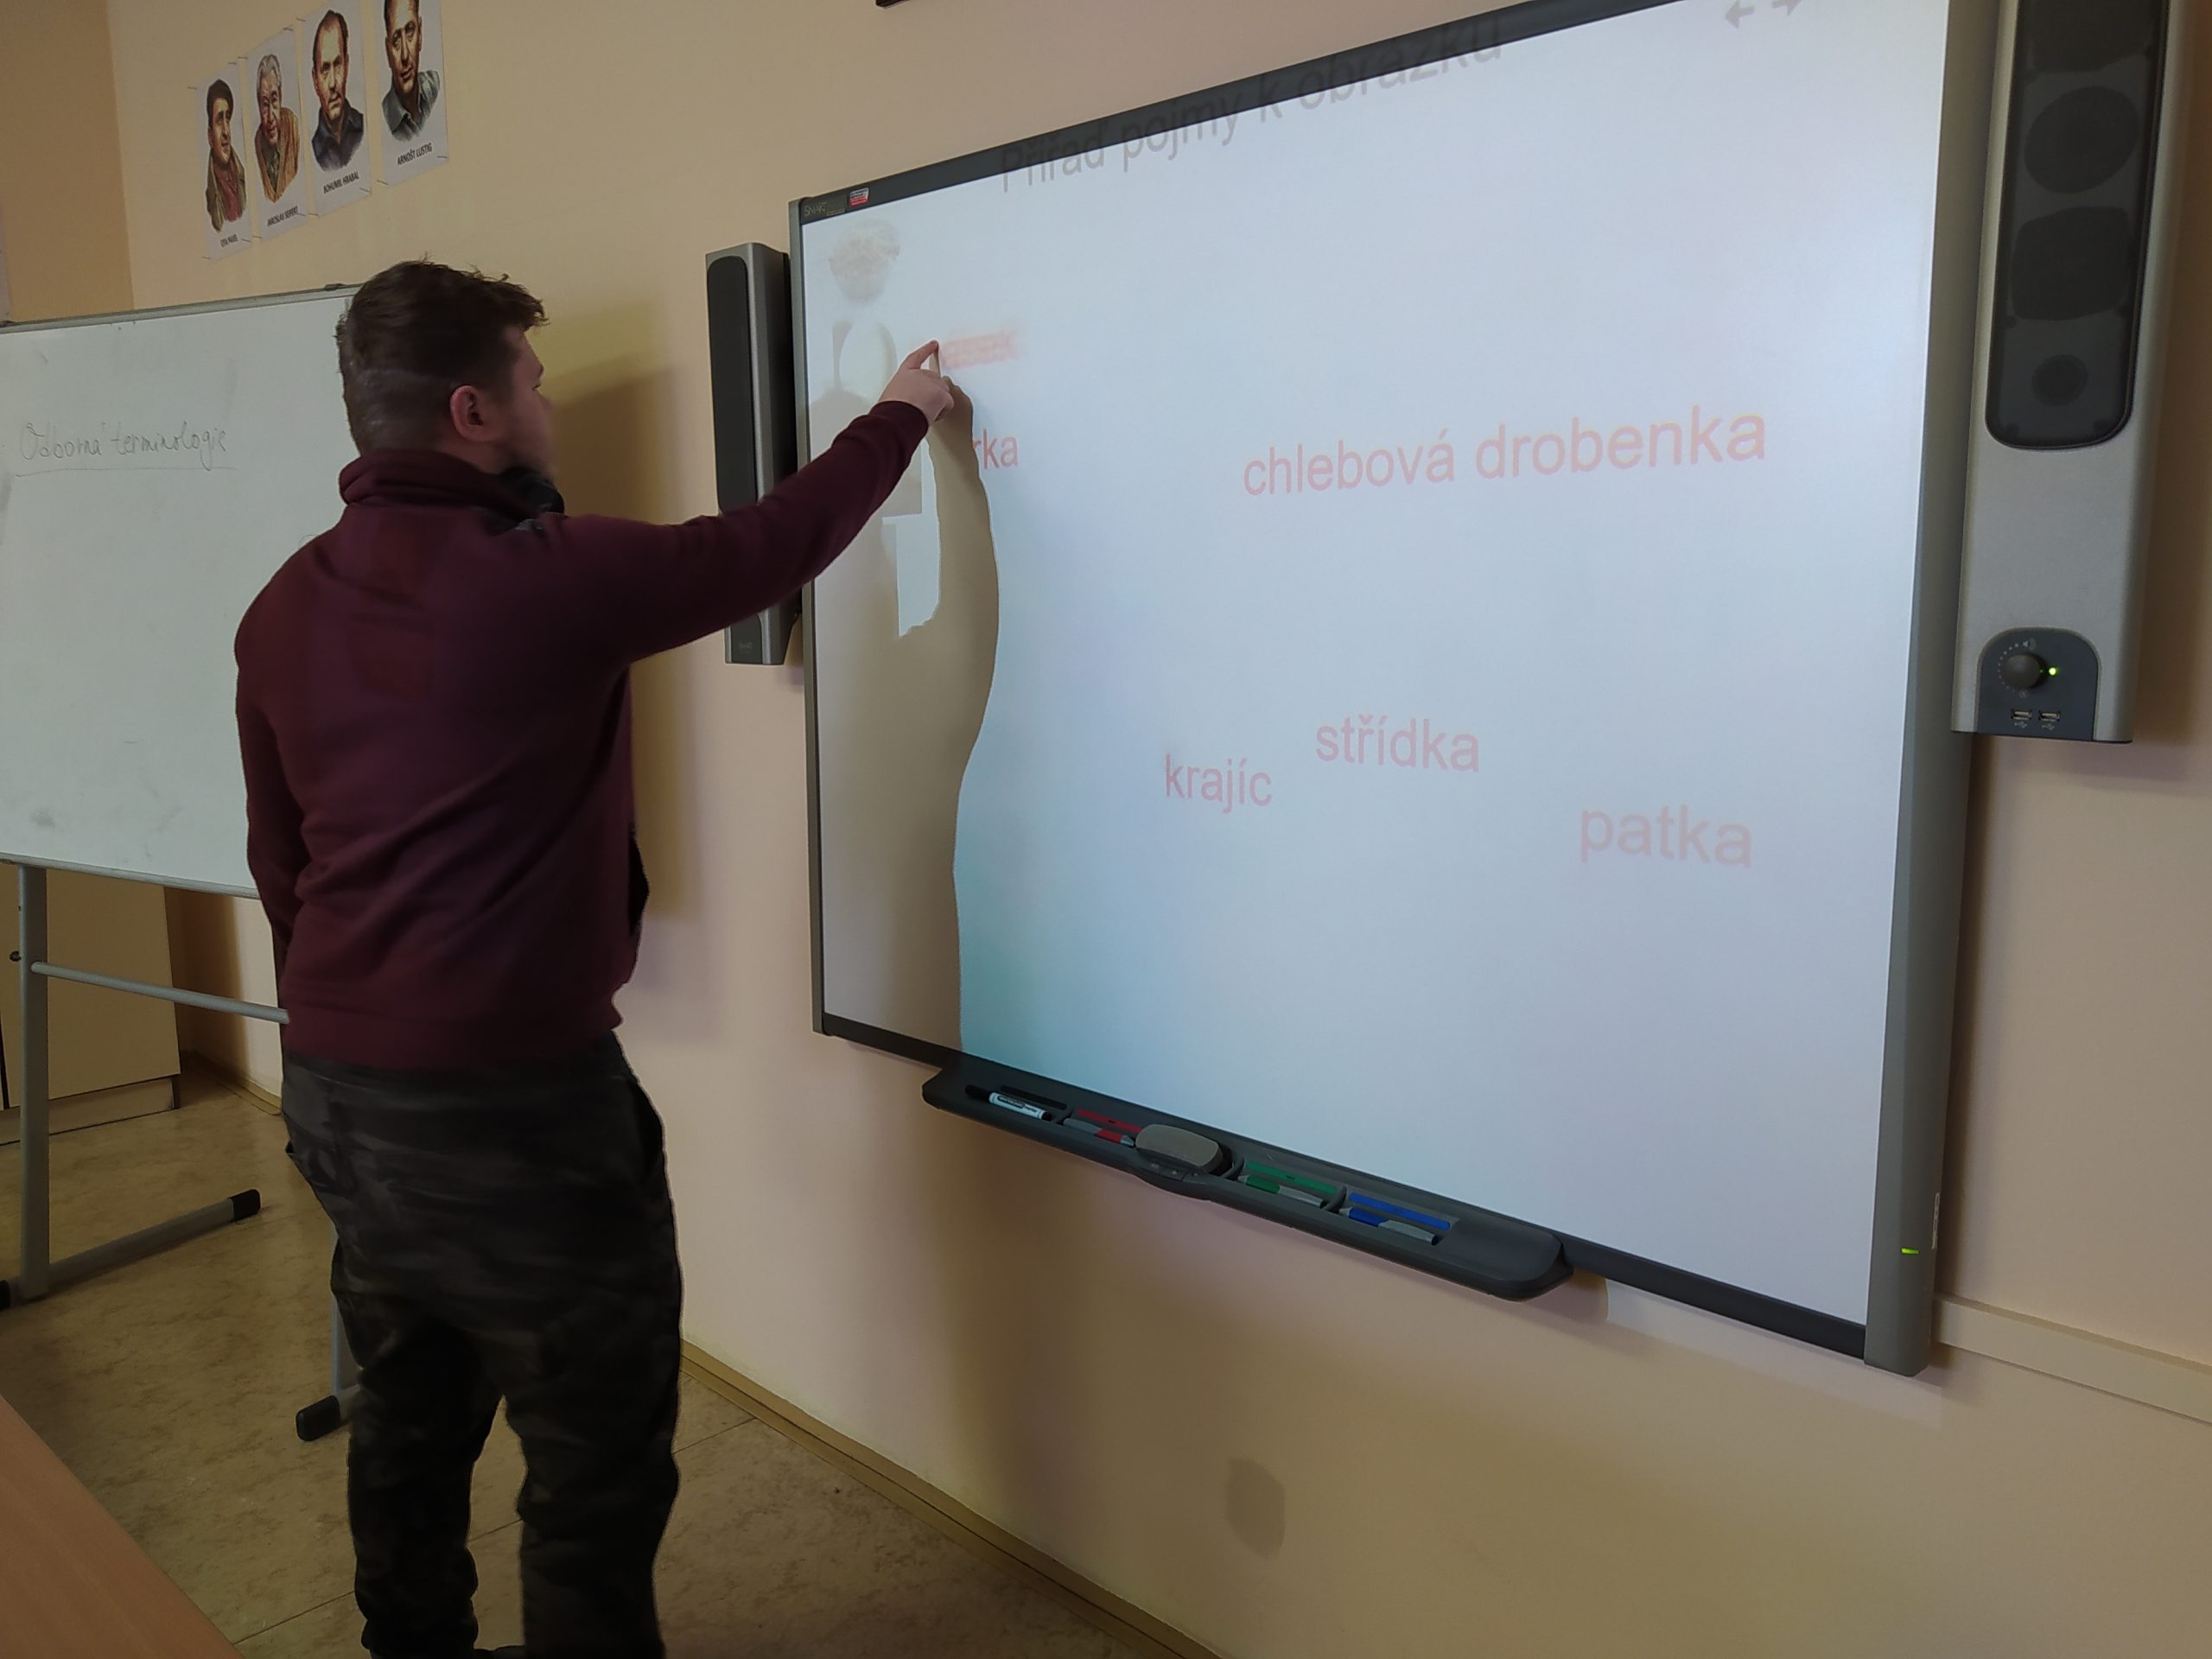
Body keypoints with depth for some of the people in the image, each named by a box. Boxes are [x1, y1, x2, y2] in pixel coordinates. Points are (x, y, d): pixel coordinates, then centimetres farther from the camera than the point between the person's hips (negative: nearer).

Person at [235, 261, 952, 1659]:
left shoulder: (287, 604, 4)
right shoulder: (549, 577, -18)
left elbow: (279, 861, 11)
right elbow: (776, 549, -6)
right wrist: (902, 416, 10)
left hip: (334, 1090, 8)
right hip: (516, 1104, -8)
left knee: (412, 1417, 25)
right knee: (598, 1461, 9)